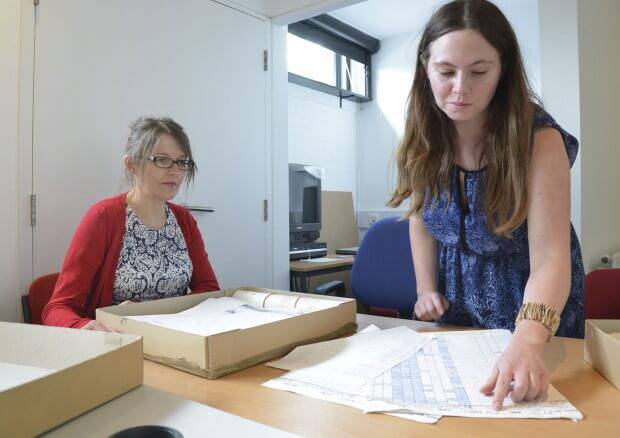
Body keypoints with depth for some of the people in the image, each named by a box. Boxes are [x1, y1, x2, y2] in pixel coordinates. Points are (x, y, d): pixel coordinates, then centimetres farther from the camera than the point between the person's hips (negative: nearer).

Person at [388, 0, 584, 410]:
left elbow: (549, 256, -35)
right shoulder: (425, 138, -14)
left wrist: (527, 342, -51)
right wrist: (426, 289, -9)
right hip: (456, 302, 3)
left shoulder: (539, 139, -26)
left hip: (534, 310, -3)